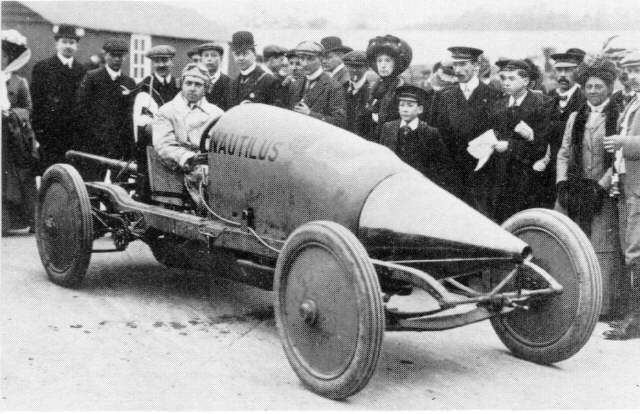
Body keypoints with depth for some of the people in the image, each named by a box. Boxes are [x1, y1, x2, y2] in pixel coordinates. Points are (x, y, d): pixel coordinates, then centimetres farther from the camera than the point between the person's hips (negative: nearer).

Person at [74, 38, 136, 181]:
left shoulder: (130, 83, 15)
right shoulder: (91, 77, 5)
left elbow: (131, 116, 10)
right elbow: (81, 107, 0)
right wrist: (94, 133, -6)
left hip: (118, 146, 3)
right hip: (92, 143, -3)